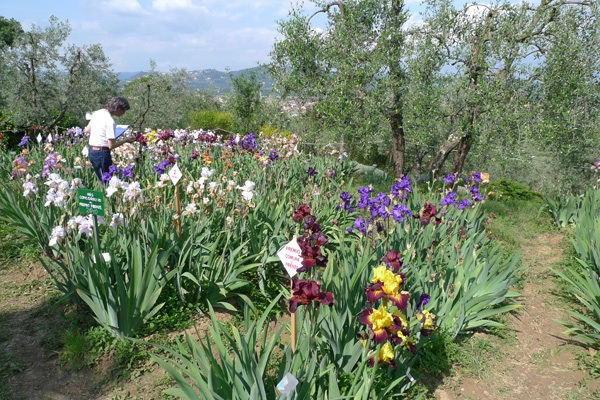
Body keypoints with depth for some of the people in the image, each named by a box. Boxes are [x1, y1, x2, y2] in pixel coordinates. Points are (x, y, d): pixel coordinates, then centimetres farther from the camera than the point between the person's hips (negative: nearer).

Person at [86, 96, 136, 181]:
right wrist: (126, 140, -8)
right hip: (102, 153, -9)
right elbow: (111, 146, -19)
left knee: (101, 180, 18)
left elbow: (87, 130, 18)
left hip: (91, 151, 9)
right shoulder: (110, 122, -19)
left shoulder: (97, 113, 6)